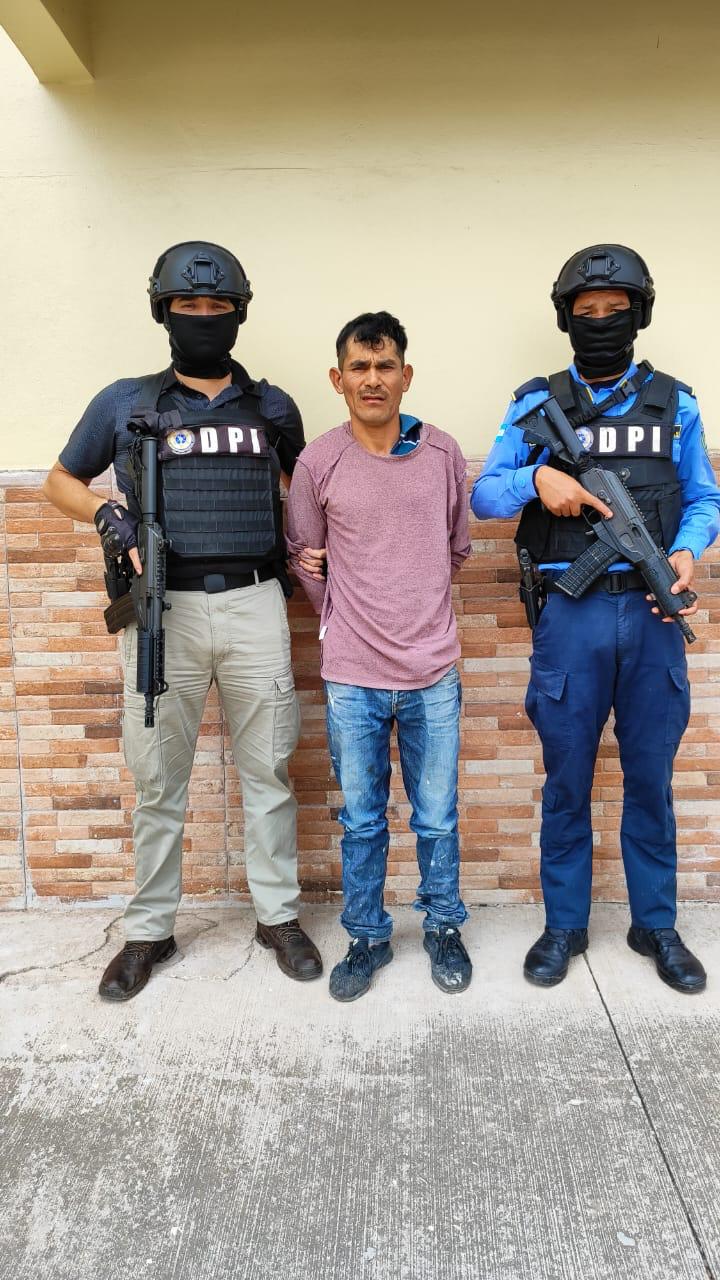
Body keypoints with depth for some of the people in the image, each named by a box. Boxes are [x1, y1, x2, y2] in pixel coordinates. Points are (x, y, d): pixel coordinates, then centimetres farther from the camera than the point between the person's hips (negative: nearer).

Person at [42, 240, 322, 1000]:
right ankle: (149, 931, 24)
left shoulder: (272, 408, 11)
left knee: (267, 771, 8)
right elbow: (60, 482, 16)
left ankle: (277, 916, 25)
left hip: (254, 606, 1)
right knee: (158, 780, 7)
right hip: (164, 610, -1)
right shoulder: (124, 404, 6)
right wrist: (108, 516, -4)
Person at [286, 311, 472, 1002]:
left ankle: (443, 927, 35)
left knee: (437, 819, 13)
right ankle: (367, 936, 32)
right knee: (361, 821, 13)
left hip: (433, 674, 1)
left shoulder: (443, 455, -1)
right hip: (352, 678, 0)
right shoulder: (317, 463, -4)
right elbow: (303, 557, 8)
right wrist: (344, 617, 8)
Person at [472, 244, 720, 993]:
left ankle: (655, 926, 29)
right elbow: (482, 496, 2)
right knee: (566, 782, 9)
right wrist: (536, 478, -18)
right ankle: (564, 926, 25)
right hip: (571, 616, -1)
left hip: (653, 614, 2)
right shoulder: (536, 404, 5)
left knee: (650, 779, 11)